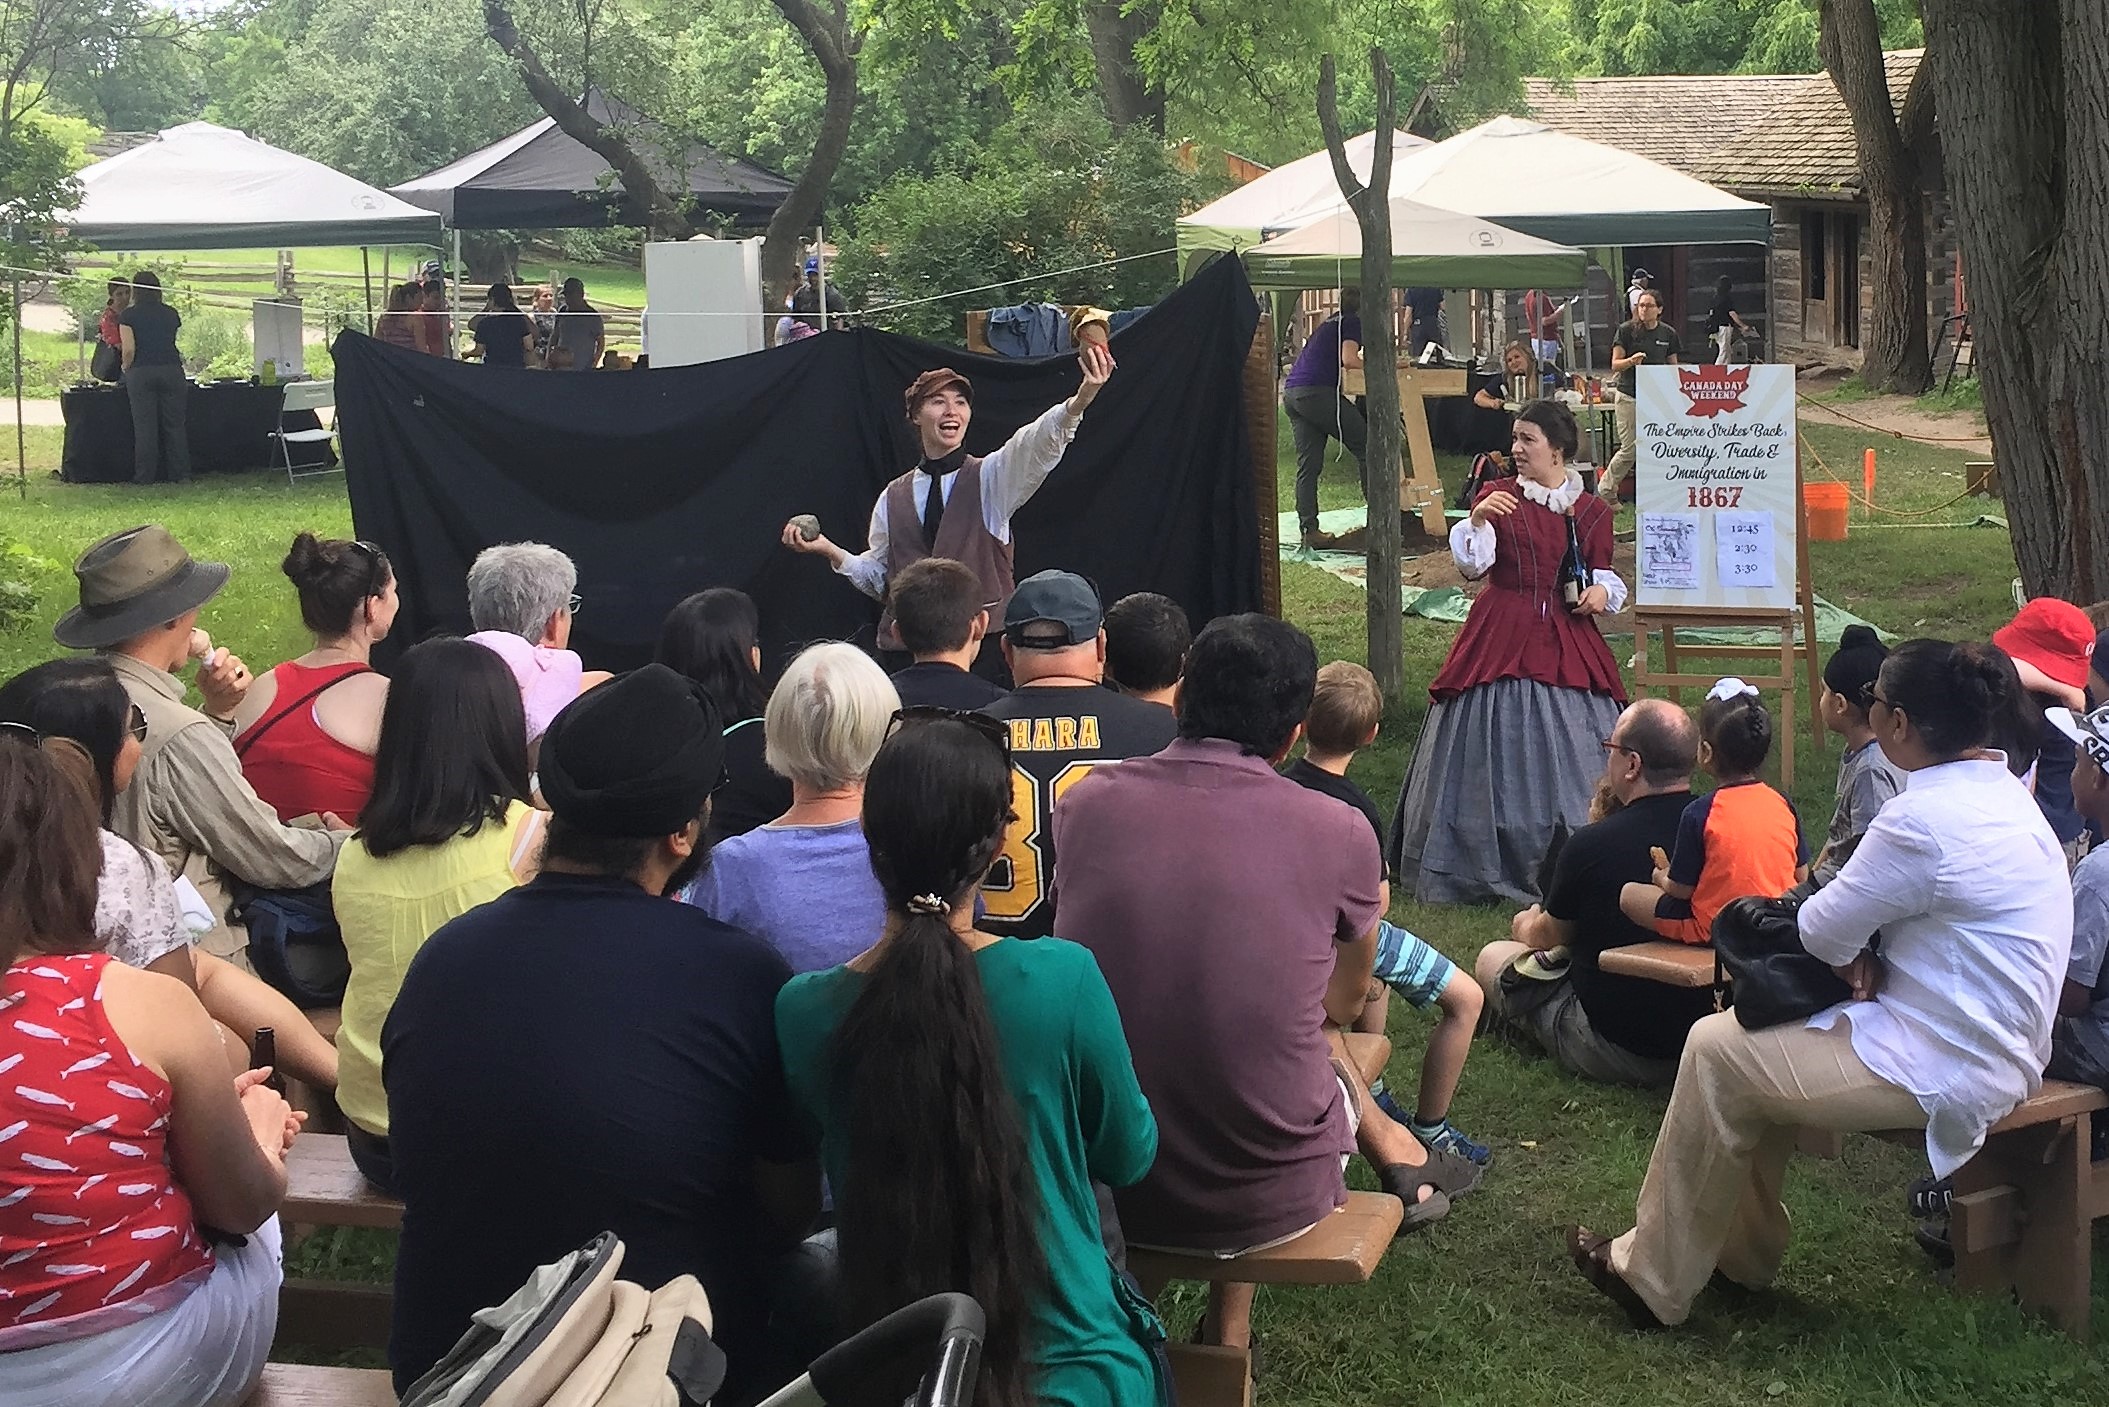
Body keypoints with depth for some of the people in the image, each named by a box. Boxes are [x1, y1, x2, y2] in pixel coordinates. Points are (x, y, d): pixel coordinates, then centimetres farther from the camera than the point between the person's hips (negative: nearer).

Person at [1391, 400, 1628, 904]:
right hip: (1501, 640, -1)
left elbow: (1603, 574, 16)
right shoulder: (1498, 495, 2)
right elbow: (1472, 565, -8)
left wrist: (1602, 592, -5)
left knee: (1567, 758, 2)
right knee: (1497, 751, -1)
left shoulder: (1592, 511, 6)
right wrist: (1478, 519, -24)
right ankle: (1485, 865, 11)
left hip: (1567, 644, 1)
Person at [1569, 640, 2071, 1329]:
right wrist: (1869, 951, -3)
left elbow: (1823, 933, -16)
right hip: (1995, 1046, 10)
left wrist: (1854, 951, 6)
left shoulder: (1923, 819, -25)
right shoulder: (2003, 793, 6)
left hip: (1946, 1069, -10)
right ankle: (1742, 1253, 29)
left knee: (1716, 1051, 0)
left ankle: (1652, 1278, 11)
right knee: (1759, 1034, 19)